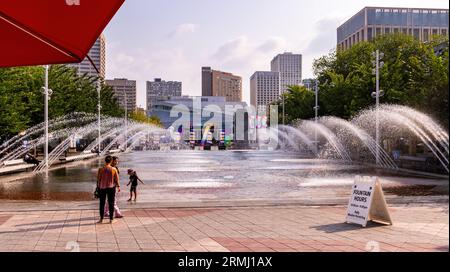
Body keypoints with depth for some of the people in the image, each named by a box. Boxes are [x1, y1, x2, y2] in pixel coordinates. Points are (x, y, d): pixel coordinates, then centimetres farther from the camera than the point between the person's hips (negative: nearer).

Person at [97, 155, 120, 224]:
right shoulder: (114, 169, -9)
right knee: (111, 203, 7)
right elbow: (116, 179, -3)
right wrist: (118, 186, 11)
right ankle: (111, 219, 10)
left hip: (102, 188, 1)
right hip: (111, 187, 0)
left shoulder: (101, 169, -9)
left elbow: (98, 179, -2)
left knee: (102, 204, 11)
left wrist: (98, 187, 11)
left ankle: (101, 219, 16)